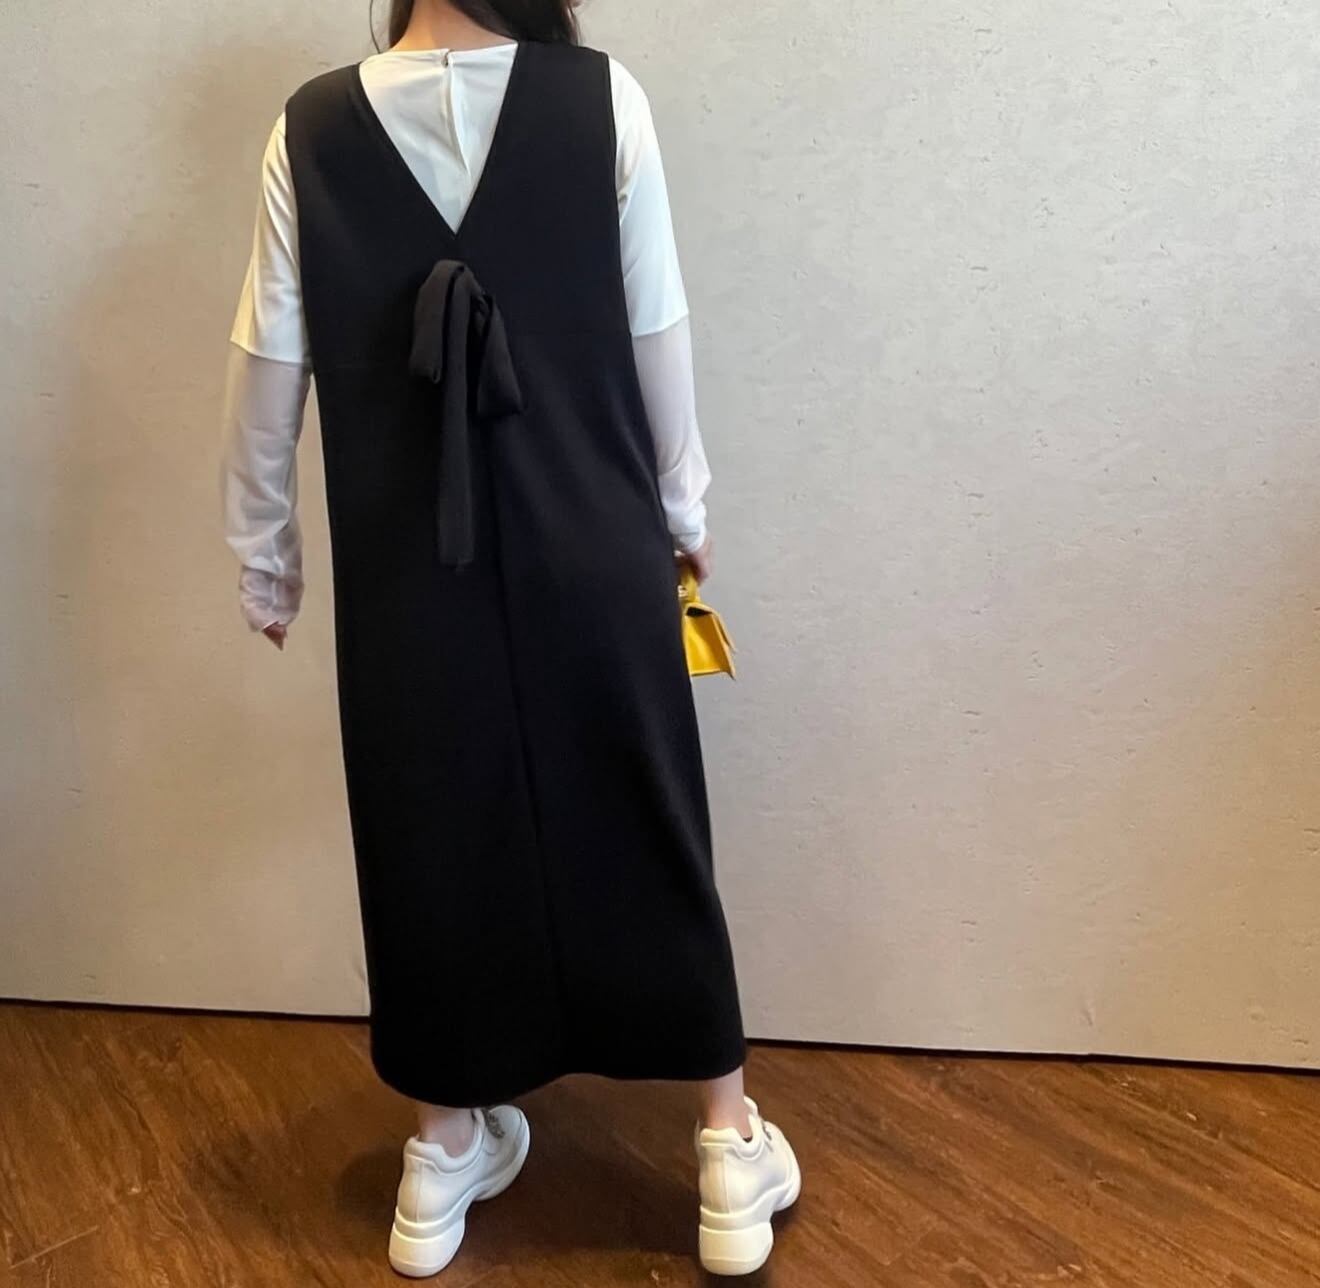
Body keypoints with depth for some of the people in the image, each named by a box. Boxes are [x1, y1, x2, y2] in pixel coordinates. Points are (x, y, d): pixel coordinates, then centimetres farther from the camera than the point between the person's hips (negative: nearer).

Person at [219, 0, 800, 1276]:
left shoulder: (313, 126, -1)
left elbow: (268, 361, 1)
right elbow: (657, 332, -1)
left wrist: (262, 551, 12)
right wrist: (682, 504, 11)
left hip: (406, 560, 1)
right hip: (591, 545, 0)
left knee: (432, 829, 14)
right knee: (639, 821, 12)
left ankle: (445, 1150, 31)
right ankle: (729, 1146, 25)